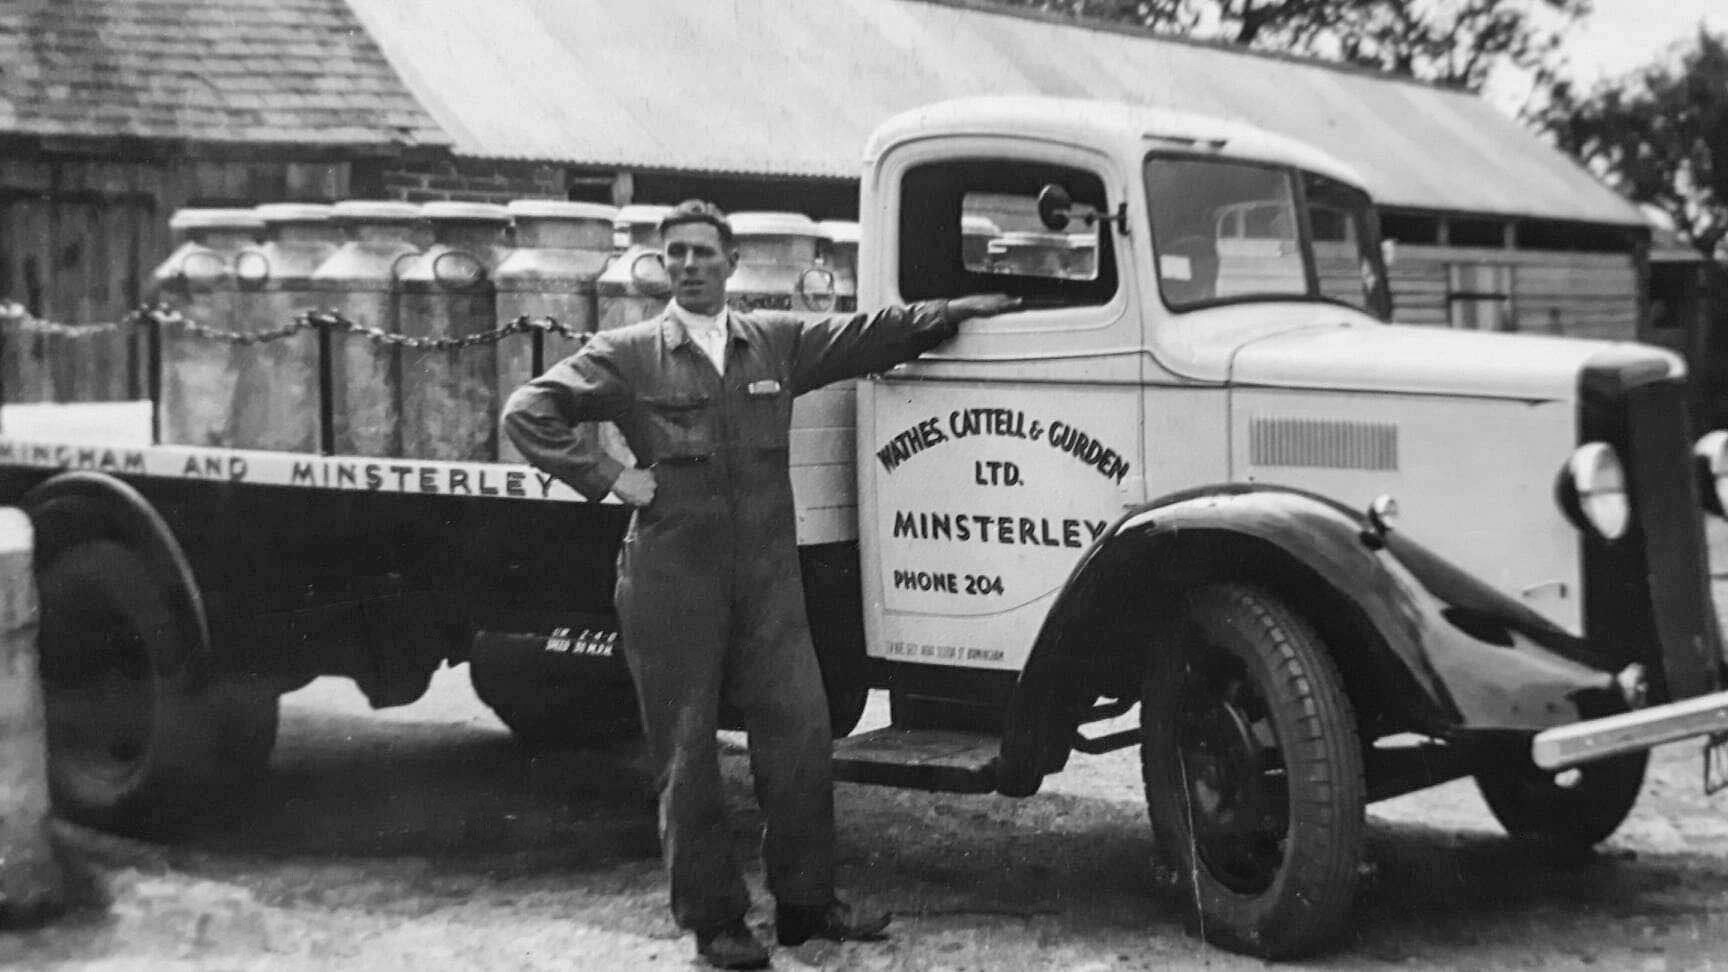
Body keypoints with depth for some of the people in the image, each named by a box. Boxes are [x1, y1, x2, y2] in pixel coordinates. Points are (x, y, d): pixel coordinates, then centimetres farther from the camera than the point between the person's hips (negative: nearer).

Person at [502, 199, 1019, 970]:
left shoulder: (779, 341, 11)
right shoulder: (628, 355, 2)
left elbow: (871, 335, 16)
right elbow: (527, 413, 0)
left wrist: (960, 310, 14)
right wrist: (607, 477, -7)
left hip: (769, 576, 3)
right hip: (671, 580, -3)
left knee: (800, 733, 1)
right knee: (686, 754, 3)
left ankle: (805, 903, 15)